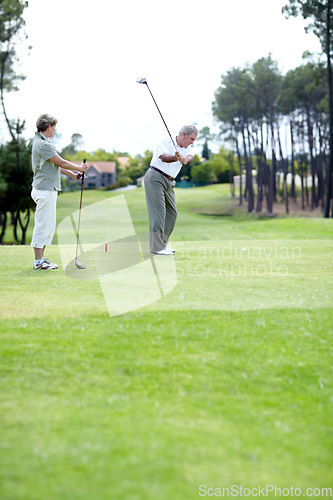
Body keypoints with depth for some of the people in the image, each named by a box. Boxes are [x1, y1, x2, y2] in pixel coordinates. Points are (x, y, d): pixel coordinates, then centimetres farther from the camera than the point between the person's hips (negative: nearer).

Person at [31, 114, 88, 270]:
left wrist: (72, 174, 17)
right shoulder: (42, 144, -17)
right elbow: (61, 163, -15)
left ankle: (41, 258, 17)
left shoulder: (42, 142, 17)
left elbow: (56, 165, 22)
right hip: (45, 191, -11)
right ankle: (39, 262, -1)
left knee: (48, 226, 13)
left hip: (48, 190, 11)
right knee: (43, 225, -6)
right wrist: (80, 168, -1)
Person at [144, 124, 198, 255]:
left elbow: (190, 156, -14)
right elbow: (163, 157, -26)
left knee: (172, 213, 8)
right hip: (155, 178, -8)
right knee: (158, 212, -14)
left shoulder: (187, 149, 10)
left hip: (169, 182, 8)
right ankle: (157, 247, -16)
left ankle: (162, 244, 17)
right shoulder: (166, 142, -8)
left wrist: (185, 159, -39)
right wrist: (176, 158, -47)